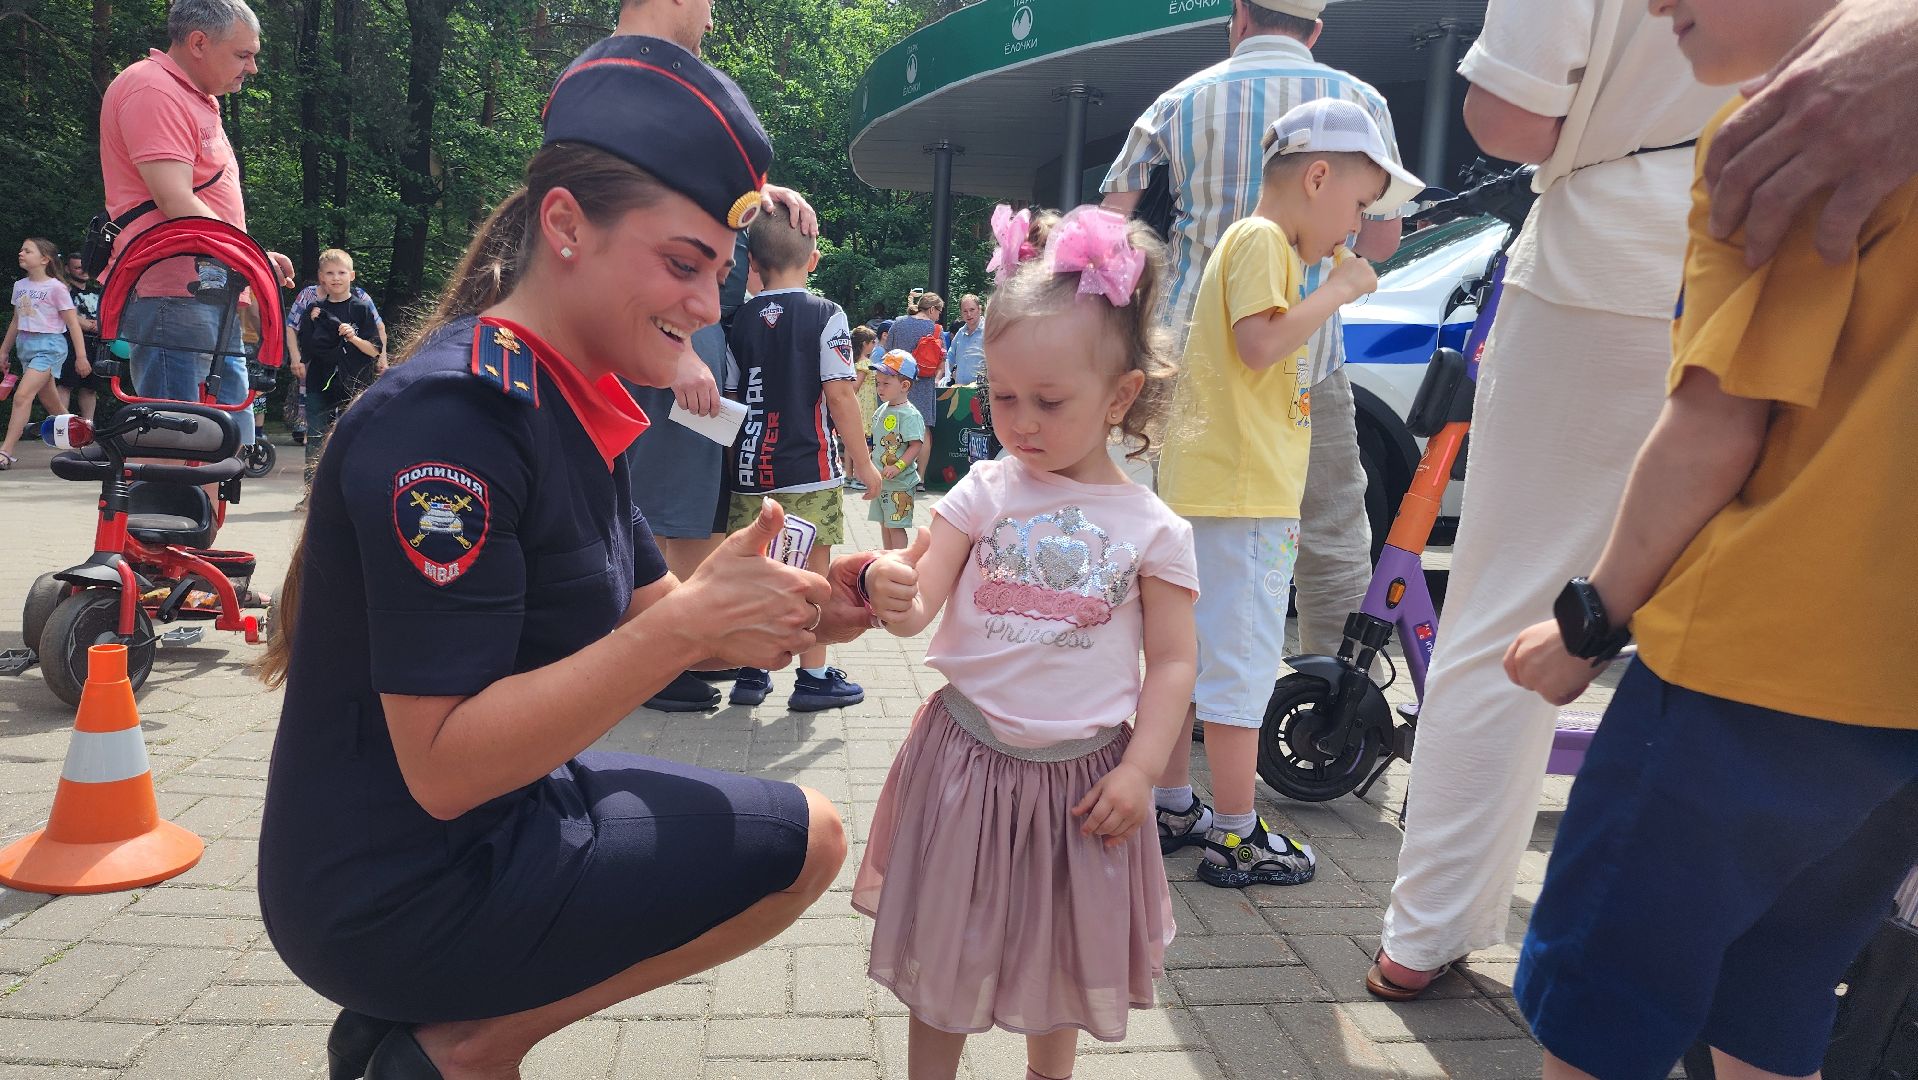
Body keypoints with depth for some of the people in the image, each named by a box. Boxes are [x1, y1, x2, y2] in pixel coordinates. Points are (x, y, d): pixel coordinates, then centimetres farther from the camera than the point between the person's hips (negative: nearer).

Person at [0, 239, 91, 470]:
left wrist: (81, 356, -12)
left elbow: (73, 323, -8)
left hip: (48, 346, -8)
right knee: (52, 404, 10)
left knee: (22, 396, -18)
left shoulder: (55, 287, -7)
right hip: (25, 345, 8)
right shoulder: (20, 286, 12)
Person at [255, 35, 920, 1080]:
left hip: (498, 814, 9)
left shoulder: (572, 406, 4)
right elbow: (442, 767, -26)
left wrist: (800, 609, -10)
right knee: (801, 842, -8)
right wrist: (692, 619, -30)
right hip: (394, 895, -9)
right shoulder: (448, 415, -25)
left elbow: (639, 620, 7)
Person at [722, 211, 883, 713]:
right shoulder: (825, 315, -7)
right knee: (813, 570, 5)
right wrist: (863, 462, -4)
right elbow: (839, 396, -11)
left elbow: (727, 399, 8)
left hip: (750, 467, 4)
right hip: (809, 468, -4)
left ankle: (751, 673, 18)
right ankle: (814, 677, 10)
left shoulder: (739, 319, 5)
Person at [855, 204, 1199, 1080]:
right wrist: (893, 598, -33)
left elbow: (1172, 662, -1)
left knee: (1059, 959, 20)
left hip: (1079, 771, 0)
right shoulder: (983, 493, -5)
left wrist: (1139, 770, -9)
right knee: (944, 950, 15)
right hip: (966, 754, 1)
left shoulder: (1152, 528, -6)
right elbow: (918, 606, -10)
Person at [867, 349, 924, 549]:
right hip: (880, 480, 9)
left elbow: (915, 446, -20)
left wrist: (898, 467, -28)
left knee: (896, 525, -5)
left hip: (900, 483, -9)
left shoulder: (909, 414, -16)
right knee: (884, 524, 17)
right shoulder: (881, 411, 9)